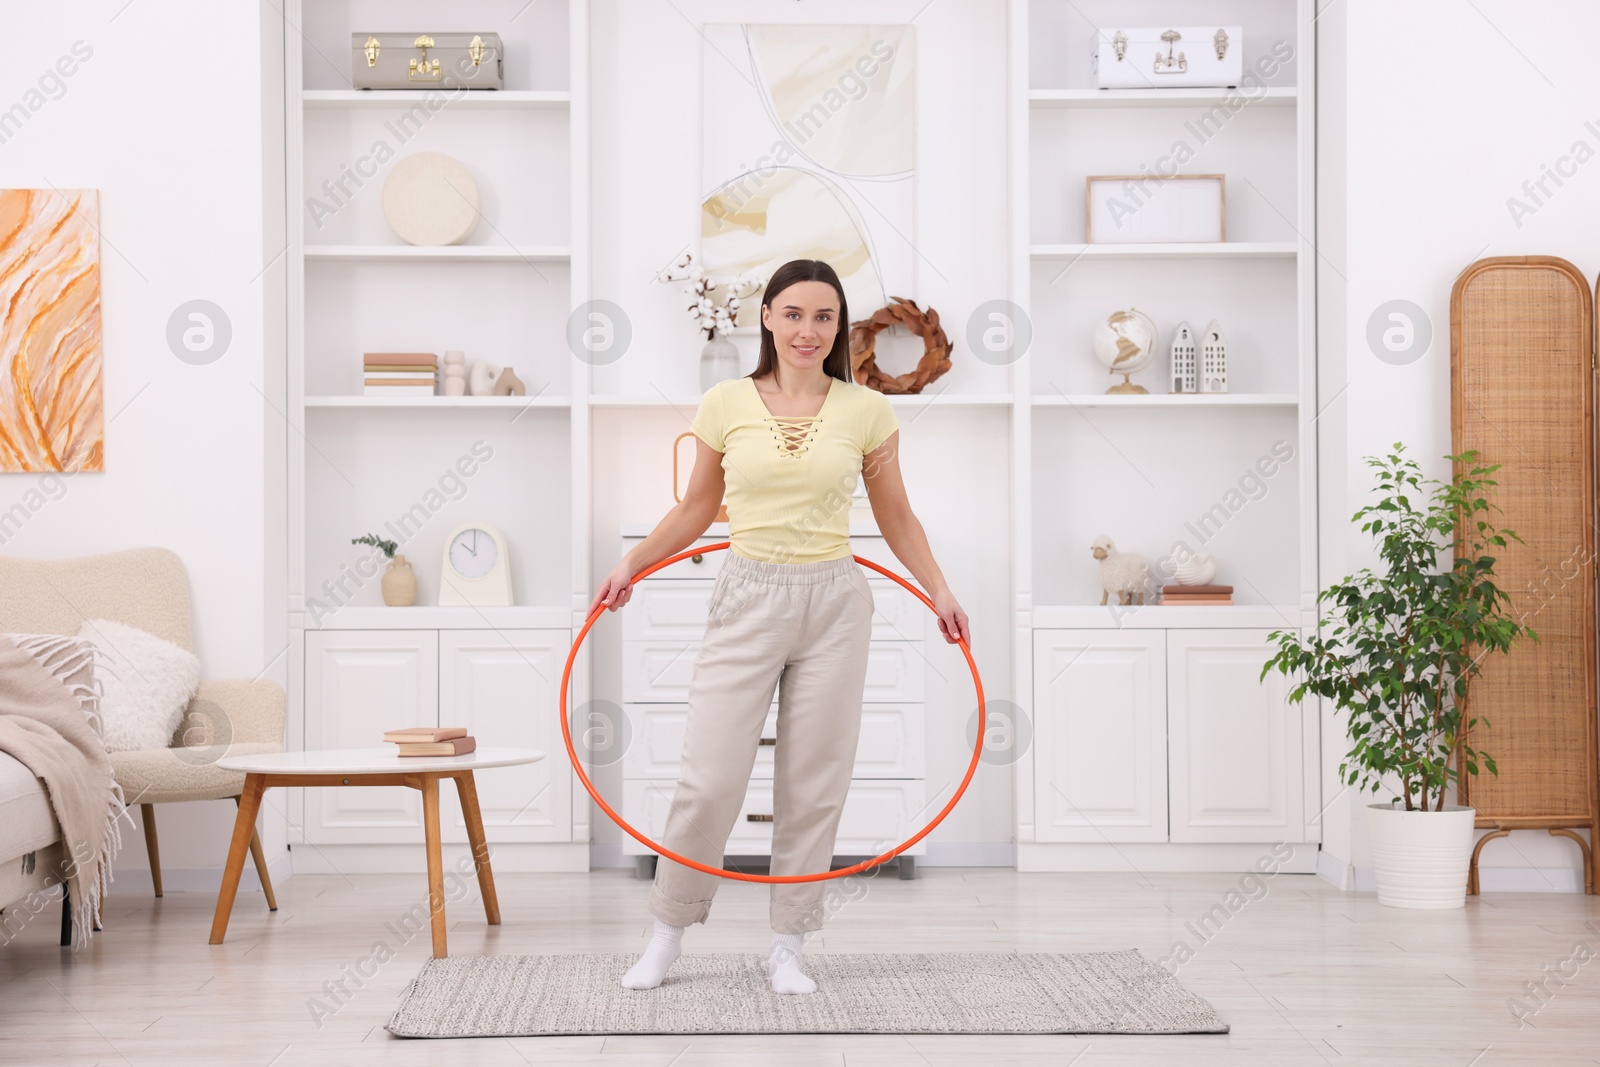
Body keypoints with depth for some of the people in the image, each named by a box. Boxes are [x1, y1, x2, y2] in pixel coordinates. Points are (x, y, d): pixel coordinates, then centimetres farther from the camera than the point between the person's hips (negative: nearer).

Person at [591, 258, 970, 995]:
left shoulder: (867, 412, 2)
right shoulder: (727, 404, 1)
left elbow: (896, 518, 11)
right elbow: (696, 508, 11)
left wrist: (939, 592, 5)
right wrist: (630, 565, 3)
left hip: (833, 604, 1)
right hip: (747, 600, -1)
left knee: (814, 783, 5)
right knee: (708, 779, -3)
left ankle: (787, 947, 17)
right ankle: (668, 932, 16)